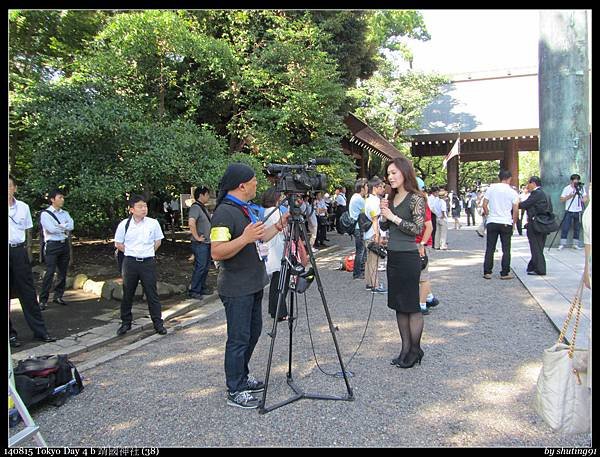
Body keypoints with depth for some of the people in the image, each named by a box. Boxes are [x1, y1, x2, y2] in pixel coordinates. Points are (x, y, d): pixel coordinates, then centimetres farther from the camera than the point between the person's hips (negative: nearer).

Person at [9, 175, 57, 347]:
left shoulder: (23, 207, 6)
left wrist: (25, 250, 9)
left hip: (19, 250, 3)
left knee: (28, 291, 7)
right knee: (7, 294, 5)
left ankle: (39, 330, 13)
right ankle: (10, 333, 17)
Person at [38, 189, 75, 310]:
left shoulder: (65, 213, 13)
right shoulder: (45, 213, -4)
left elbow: (71, 226, -3)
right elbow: (51, 229, -16)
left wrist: (59, 226, -14)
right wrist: (64, 228, -3)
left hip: (64, 244, 6)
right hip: (52, 245, -6)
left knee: (63, 272, 9)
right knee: (50, 273, -10)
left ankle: (58, 296, 20)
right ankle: (43, 300, -5)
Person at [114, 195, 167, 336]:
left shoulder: (153, 223, -4)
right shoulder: (124, 224, -4)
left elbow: (158, 241, 9)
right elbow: (118, 244, 7)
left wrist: (148, 252, 4)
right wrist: (132, 252, 3)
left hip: (148, 262, -1)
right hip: (130, 262, 1)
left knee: (152, 294, 3)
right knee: (127, 294, 11)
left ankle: (158, 323, 12)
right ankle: (126, 323, 26)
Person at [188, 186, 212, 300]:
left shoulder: (203, 207, 14)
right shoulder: (195, 207, -17)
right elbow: (191, 223, -33)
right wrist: (197, 237, -25)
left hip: (207, 243, 9)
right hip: (200, 244, -9)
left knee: (206, 267, 15)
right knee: (200, 267, -5)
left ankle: (202, 288, 26)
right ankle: (194, 291, 4)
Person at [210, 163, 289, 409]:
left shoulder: (248, 209, 12)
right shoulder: (225, 212, -19)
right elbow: (217, 252, -25)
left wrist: (279, 226, 11)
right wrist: (244, 238, -35)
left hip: (254, 284, 10)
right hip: (237, 289, -10)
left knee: (253, 333, 18)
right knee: (239, 339, 0)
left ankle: (242, 377, 34)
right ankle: (235, 391, 13)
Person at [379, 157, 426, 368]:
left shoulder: (416, 198, -9)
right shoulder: (391, 198, 12)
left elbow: (418, 228, -17)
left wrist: (394, 217, -16)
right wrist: (384, 214, -3)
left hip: (408, 257, -8)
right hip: (392, 256, 8)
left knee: (411, 306, 2)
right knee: (398, 304, 12)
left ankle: (415, 350, 15)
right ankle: (405, 348, 22)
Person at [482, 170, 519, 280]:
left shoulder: (491, 188, 2)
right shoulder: (512, 192, -2)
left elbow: (484, 205, 1)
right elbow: (515, 210, -4)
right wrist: (514, 223, 8)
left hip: (492, 222, 2)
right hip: (506, 223, -1)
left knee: (490, 249, 6)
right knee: (506, 249, 6)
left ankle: (487, 272, 8)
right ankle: (505, 273, 9)